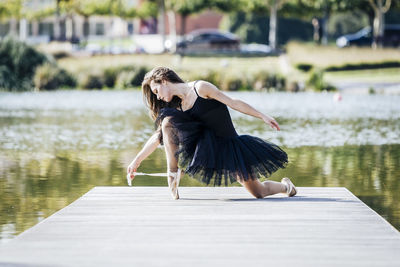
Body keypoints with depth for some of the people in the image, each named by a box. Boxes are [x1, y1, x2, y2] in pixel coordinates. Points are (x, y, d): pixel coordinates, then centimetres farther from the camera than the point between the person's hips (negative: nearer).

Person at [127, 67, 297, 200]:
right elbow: (159, 135, 12)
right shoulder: (179, 105, 7)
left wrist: (263, 116, -10)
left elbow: (233, 103, -10)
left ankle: (285, 185, 28)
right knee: (167, 121, -16)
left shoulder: (200, 88, -11)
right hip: (206, 146, 5)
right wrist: (136, 161, 11)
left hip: (228, 145, -5)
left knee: (259, 192, -8)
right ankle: (173, 174, -14)